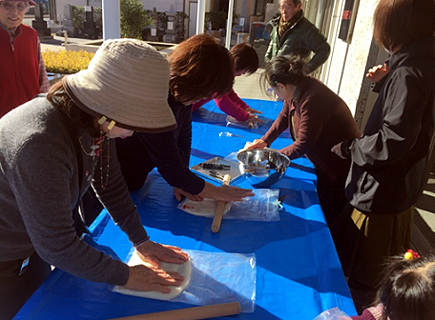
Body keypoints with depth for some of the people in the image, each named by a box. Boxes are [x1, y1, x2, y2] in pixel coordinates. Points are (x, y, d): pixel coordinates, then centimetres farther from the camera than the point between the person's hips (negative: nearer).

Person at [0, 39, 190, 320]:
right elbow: (57, 245, -33)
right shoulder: (41, 145, -41)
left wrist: (142, 240, -4)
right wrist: (125, 276, -22)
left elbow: (111, 184, -4)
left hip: (38, 237, 7)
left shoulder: (94, 122, -17)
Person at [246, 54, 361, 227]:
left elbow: (303, 145, -27)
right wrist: (265, 141, 4)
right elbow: (284, 116, 13)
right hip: (324, 163, 9)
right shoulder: (297, 90, -4)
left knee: (327, 221, 7)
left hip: (340, 167, -9)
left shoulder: (312, 100, -33)